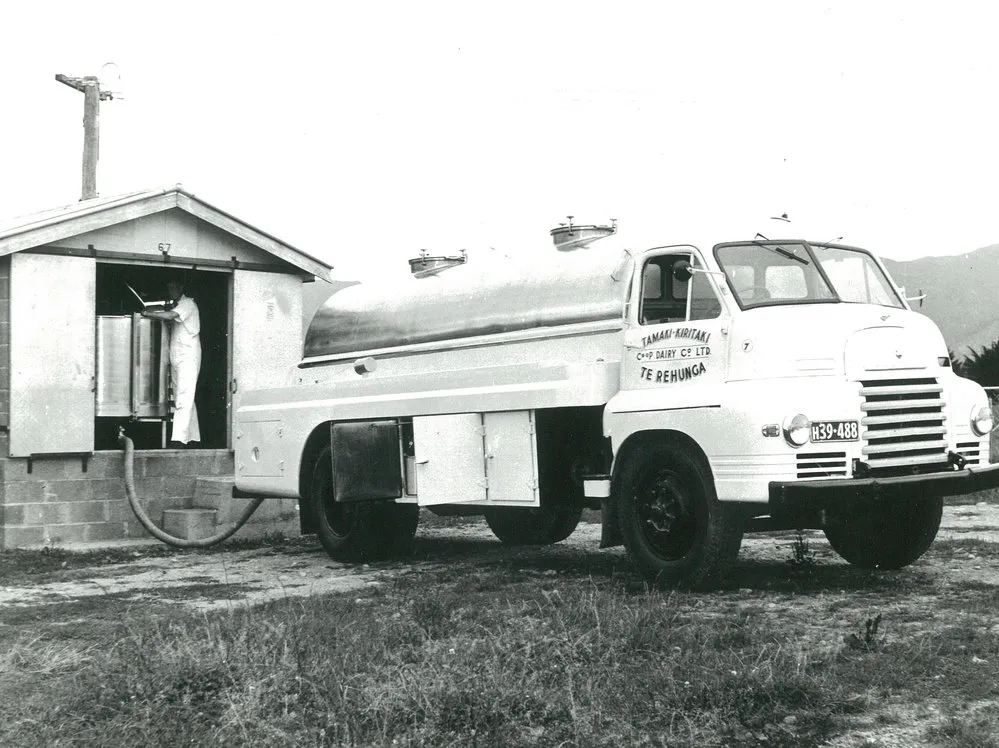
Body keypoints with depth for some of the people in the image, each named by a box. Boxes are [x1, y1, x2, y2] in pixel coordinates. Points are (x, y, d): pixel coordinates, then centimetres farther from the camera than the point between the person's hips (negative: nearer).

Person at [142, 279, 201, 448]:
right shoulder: (176, 306, 22)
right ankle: (193, 437, 12)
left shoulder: (188, 303, -6)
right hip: (176, 357, 9)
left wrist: (147, 313, -14)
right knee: (185, 398, 9)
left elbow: (169, 316, -20)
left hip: (188, 356, -9)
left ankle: (179, 439, -23)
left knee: (184, 398, -15)